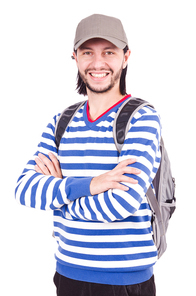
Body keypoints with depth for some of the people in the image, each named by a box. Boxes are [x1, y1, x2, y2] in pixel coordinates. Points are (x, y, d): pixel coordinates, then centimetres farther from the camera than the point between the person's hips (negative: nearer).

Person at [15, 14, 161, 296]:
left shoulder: (142, 118, -11)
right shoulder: (61, 123, 4)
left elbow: (122, 203, -23)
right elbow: (24, 189, -6)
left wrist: (53, 190, -9)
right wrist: (87, 185, -23)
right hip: (68, 273, 5)